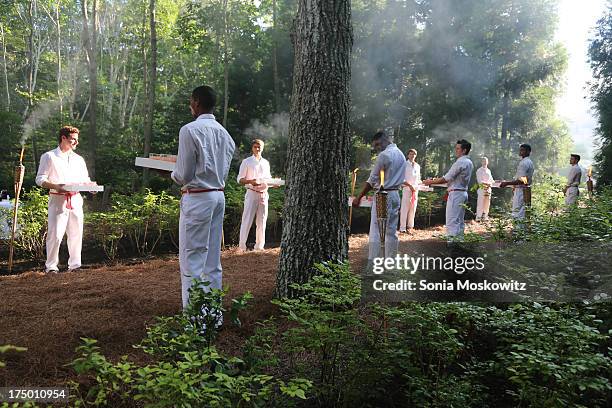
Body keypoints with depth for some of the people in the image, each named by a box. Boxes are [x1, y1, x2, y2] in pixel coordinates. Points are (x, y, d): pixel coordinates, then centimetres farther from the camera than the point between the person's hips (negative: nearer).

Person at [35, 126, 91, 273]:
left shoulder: (78, 159, 17)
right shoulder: (49, 157, 1)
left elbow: (85, 179, 21)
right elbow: (40, 179, -3)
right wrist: (55, 186, -21)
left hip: (75, 199, 5)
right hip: (58, 200, -5)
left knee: (76, 233, 6)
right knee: (55, 234, -7)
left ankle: (75, 264, 15)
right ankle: (50, 266, 4)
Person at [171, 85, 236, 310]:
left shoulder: (190, 130, -12)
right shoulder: (224, 132, 10)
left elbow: (184, 175, -12)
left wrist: (174, 174, 11)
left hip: (197, 198, -7)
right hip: (219, 196, 7)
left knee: (192, 258, -2)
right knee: (213, 259, 12)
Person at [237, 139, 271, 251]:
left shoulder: (265, 163, 17)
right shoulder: (247, 161, 2)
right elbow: (240, 179, -1)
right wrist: (251, 181, -20)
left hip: (264, 194, 5)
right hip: (252, 193, -5)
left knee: (261, 221, 6)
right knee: (247, 220, -6)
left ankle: (259, 246, 12)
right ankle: (242, 246, -3)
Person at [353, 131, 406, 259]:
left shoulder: (384, 155, -13)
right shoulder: (401, 155, 13)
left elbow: (372, 180, -13)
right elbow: (401, 179, 15)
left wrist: (359, 198, -9)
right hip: (395, 194, 8)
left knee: (375, 231, -5)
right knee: (391, 231, 10)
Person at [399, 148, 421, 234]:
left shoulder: (417, 166, 15)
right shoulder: (404, 164, -2)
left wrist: (419, 182, 0)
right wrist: (410, 185, -16)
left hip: (415, 189, 6)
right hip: (406, 188, -6)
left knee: (413, 209, 8)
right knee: (405, 208, -7)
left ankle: (410, 226, 16)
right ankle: (402, 228, -5)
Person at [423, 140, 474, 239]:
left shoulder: (460, 162, -17)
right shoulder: (469, 163, 12)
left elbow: (446, 178, -17)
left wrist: (431, 182, -6)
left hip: (456, 193, -10)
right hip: (463, 192, 10)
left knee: (452, 221, -8)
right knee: (460, 220, 14)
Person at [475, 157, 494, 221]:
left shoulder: (488, 170, 19)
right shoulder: (479, 170, -2)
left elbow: (491, 179, 17)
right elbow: (480, 181, -11)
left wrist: (490, 183, -4)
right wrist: (487, 183, -17)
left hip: (488, 188, 7)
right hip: (482, 188, -7)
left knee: (487, 204, 7)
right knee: (480, 203, -9)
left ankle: (485, 216, 13)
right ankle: (478, 217, -7)